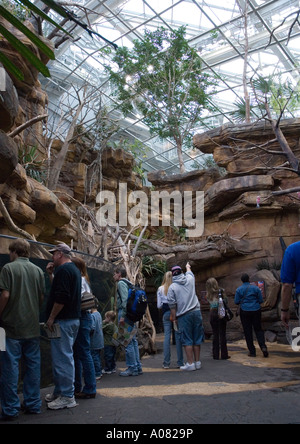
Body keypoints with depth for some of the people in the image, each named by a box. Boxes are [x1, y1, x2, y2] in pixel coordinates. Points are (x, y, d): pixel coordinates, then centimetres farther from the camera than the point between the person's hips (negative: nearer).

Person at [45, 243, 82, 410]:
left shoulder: (63, 269, -15)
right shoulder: (74, 269, 17)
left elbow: (61, 297, -23)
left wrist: (51, 318, -16)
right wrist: (51, 275, 18)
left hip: (63, 320, -10)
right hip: (73, 319, 11)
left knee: (62, 358, -5)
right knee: (64, 357, 16)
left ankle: (67, 397, 1)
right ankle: (60, 392, 27)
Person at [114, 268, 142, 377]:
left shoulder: (121, 283, -6)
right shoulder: (128, 283, 21)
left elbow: (125, 299, -18)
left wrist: (122, 316, -21)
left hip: (124, 313, -9)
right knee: (133, 340, 11)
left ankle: (132, 368, -4)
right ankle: (138, 367, 14)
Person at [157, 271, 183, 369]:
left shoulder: (160, 289, 4)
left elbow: (159, 305, 5)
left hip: (166, 313, 1)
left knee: (167, 336, 3)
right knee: (178, 336, 4)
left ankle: (166, 363, 3)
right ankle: (180, 362, 7)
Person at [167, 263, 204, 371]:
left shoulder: (172, 287, -2)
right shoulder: (190, 279, 7)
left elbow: (172, 304, -4)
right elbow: (190, 273, 33)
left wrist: (173, 317, 4)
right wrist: (188, 267, 53)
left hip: (184, 315, -3)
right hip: (196, 312, 4)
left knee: (187, 340, 1)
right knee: (197, 339, 9)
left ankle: (190, 363, 3)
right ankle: (197, 362, 17)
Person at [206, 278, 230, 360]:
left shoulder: (208, 295, 0)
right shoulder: (221, 291, -7)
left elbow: (210, 304, 3)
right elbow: (225, 301, -2)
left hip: (213, 314, 2)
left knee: (215, 335, 9)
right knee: (222, 334, 5)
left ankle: (215, 355, 12)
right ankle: (224, 354, 9)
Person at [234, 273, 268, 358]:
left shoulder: (239, 289, -2)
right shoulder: (255, 288, 1)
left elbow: (236, 302, -3)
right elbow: (261, 300, 1)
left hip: (245, 312, -1)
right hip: (256, 311, 1)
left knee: (248, 331, 5)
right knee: (258, 329, 11)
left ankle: (252, 352, 6)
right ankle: (263, 346, -9)